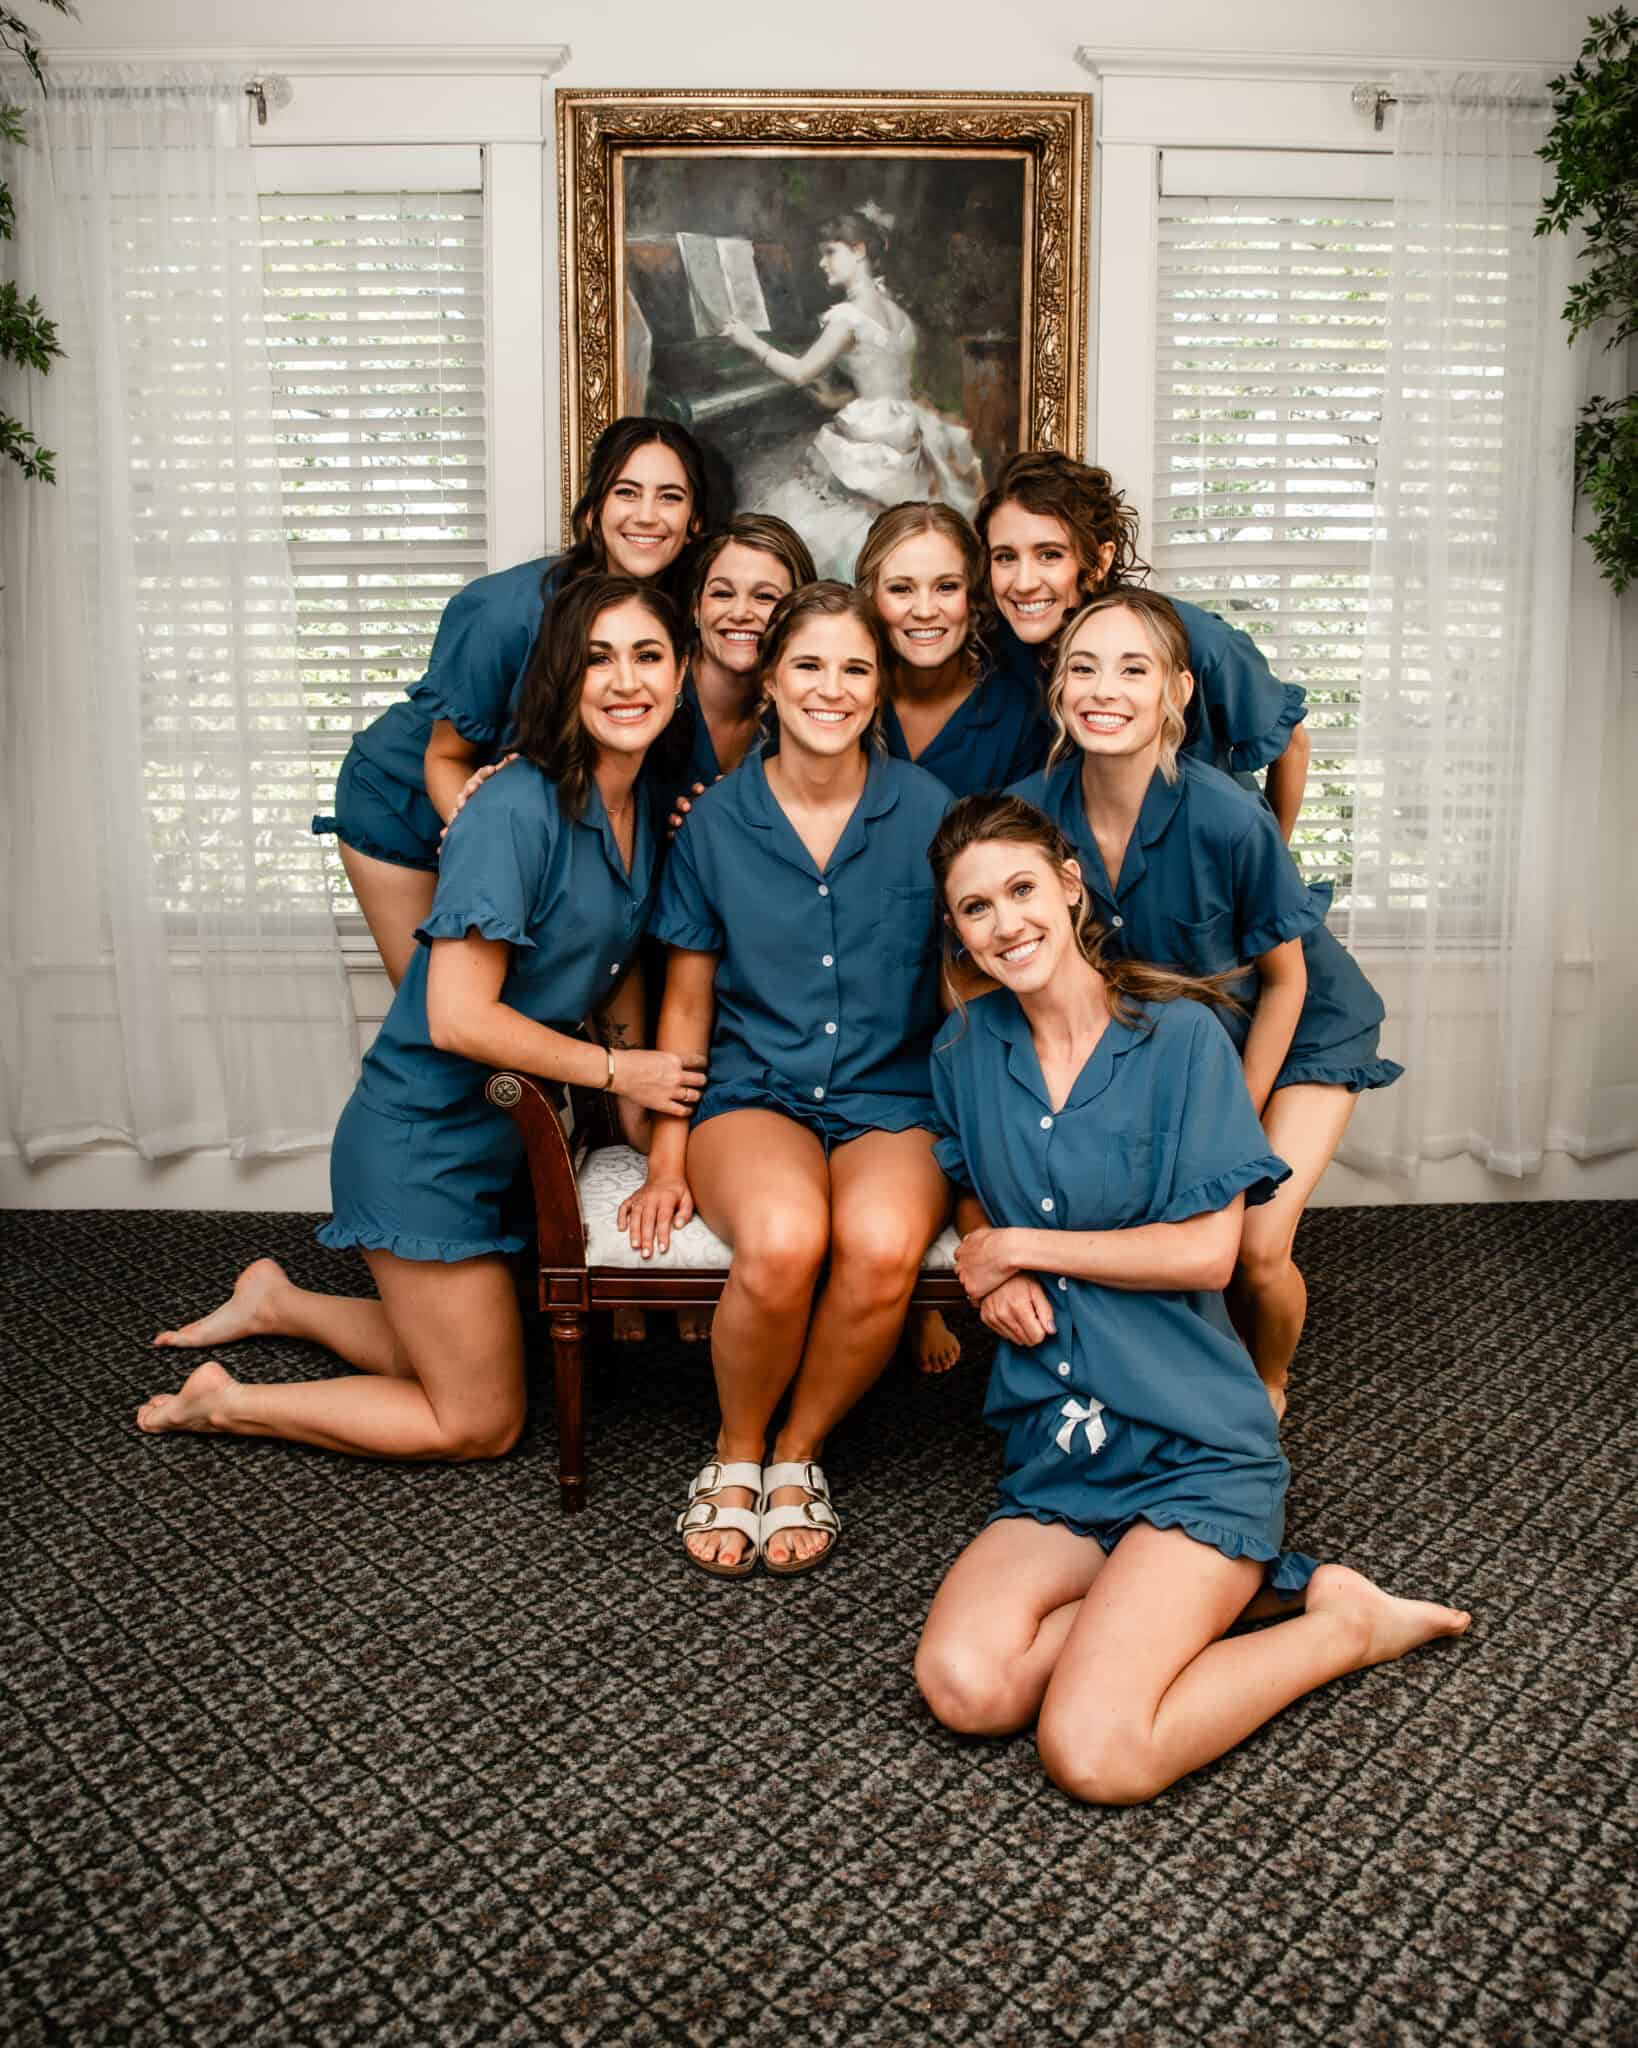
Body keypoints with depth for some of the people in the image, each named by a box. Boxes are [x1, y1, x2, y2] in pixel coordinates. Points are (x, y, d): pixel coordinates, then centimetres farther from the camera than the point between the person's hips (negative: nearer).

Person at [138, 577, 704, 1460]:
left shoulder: (641, 811, 2)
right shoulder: (516, 811, -24)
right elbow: (458, 1018, -27)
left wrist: (636, 1094, 1)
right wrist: (616, 1068, -18)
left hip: (504, 1141, 9)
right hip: (424, 1146, -8)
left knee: (459, 1358, 25)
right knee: (484, 1424, 5)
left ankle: (276, 1299, 41)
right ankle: (224, 1403, 17)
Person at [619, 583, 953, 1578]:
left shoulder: (927, 810, 1)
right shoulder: (716, 820, 3)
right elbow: (688, 1001, 9)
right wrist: (668, 1159, 3)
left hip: (895, 1099, 0)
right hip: (755, 1093, 0)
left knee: (881, 1243, -32)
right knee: (782, 1238, -33)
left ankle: (799, 1452, -3)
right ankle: (736, 1452, -2)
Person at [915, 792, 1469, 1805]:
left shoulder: (1180, 1035, -6)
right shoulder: (968, 1047, 7)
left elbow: (1206, 1253, -11)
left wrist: (1022, 1247, -6)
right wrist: (993, 1278, -3)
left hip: (1194, 1446, -5)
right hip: (1054, 1451, 5)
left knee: (1095, 1756, -20)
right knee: (964, 1686, -21)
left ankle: (1348, 1622, 4)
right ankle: (1228, 1592, 1)